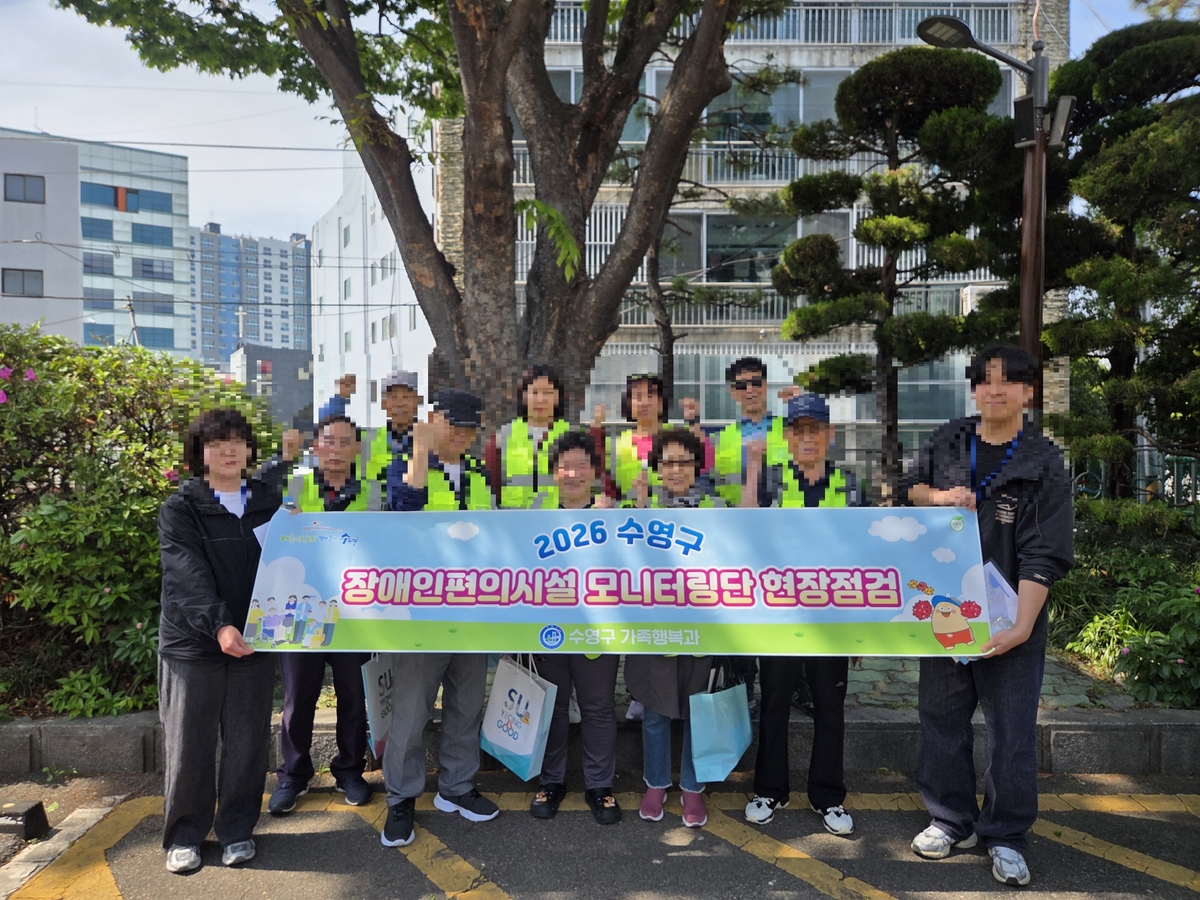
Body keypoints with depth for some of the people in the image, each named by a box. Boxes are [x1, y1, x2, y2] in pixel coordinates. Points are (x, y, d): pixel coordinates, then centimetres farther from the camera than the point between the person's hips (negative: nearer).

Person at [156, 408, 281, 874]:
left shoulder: (271, 503, 6)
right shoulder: (180, 508, -4)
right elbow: (187, 576, -16)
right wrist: (218, 624, -30)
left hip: (253, 641, 3)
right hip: (192, 641, -2)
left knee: (247, 741, 9)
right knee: (189, 743, 7)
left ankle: (237, 830, 26)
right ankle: (184, 835, 25)